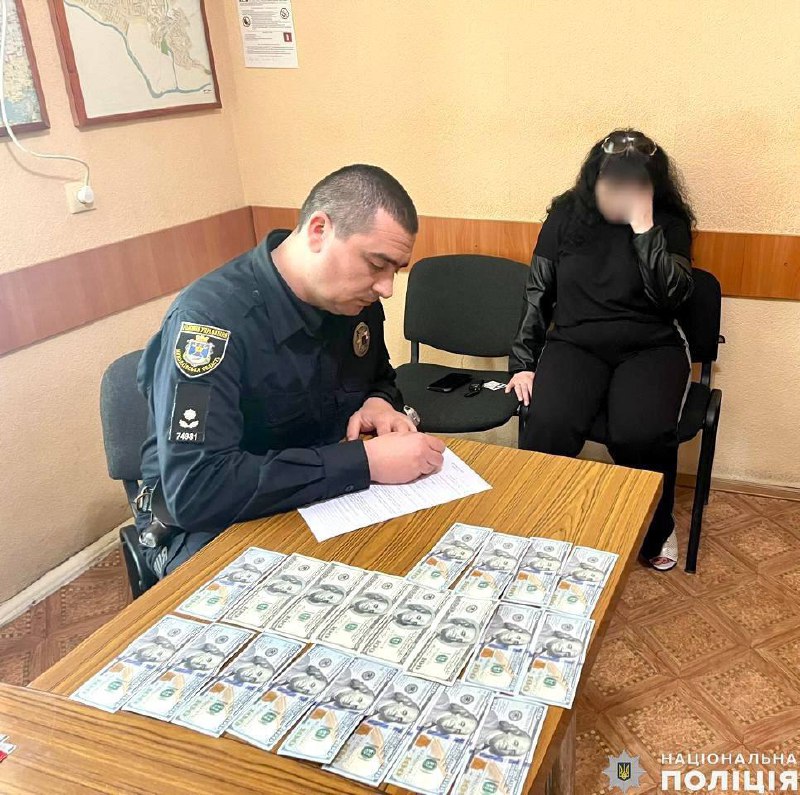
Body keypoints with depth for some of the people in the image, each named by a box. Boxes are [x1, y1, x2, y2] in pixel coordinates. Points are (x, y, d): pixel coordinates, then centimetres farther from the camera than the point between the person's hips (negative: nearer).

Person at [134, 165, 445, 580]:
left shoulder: (355, 299, -4)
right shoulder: (211, 317, -26)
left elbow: (380, 380, 17)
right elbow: (196, 489, -34)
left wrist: (379, 403, -9)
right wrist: (365, 461, -34)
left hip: (329, 498, 7)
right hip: (210, 527, -6)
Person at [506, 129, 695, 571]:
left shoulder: (669, 223, 2)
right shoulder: (566, 215, 5)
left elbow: (671, 296, -14)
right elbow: (537, 293, 7)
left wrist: (643, 224, -17)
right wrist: (523, 363, 1)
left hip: (651, 348, -1)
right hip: (575, 343, 1)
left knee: (642, 435, -30)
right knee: (548, 428, -30)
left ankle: (656, 532, 2)